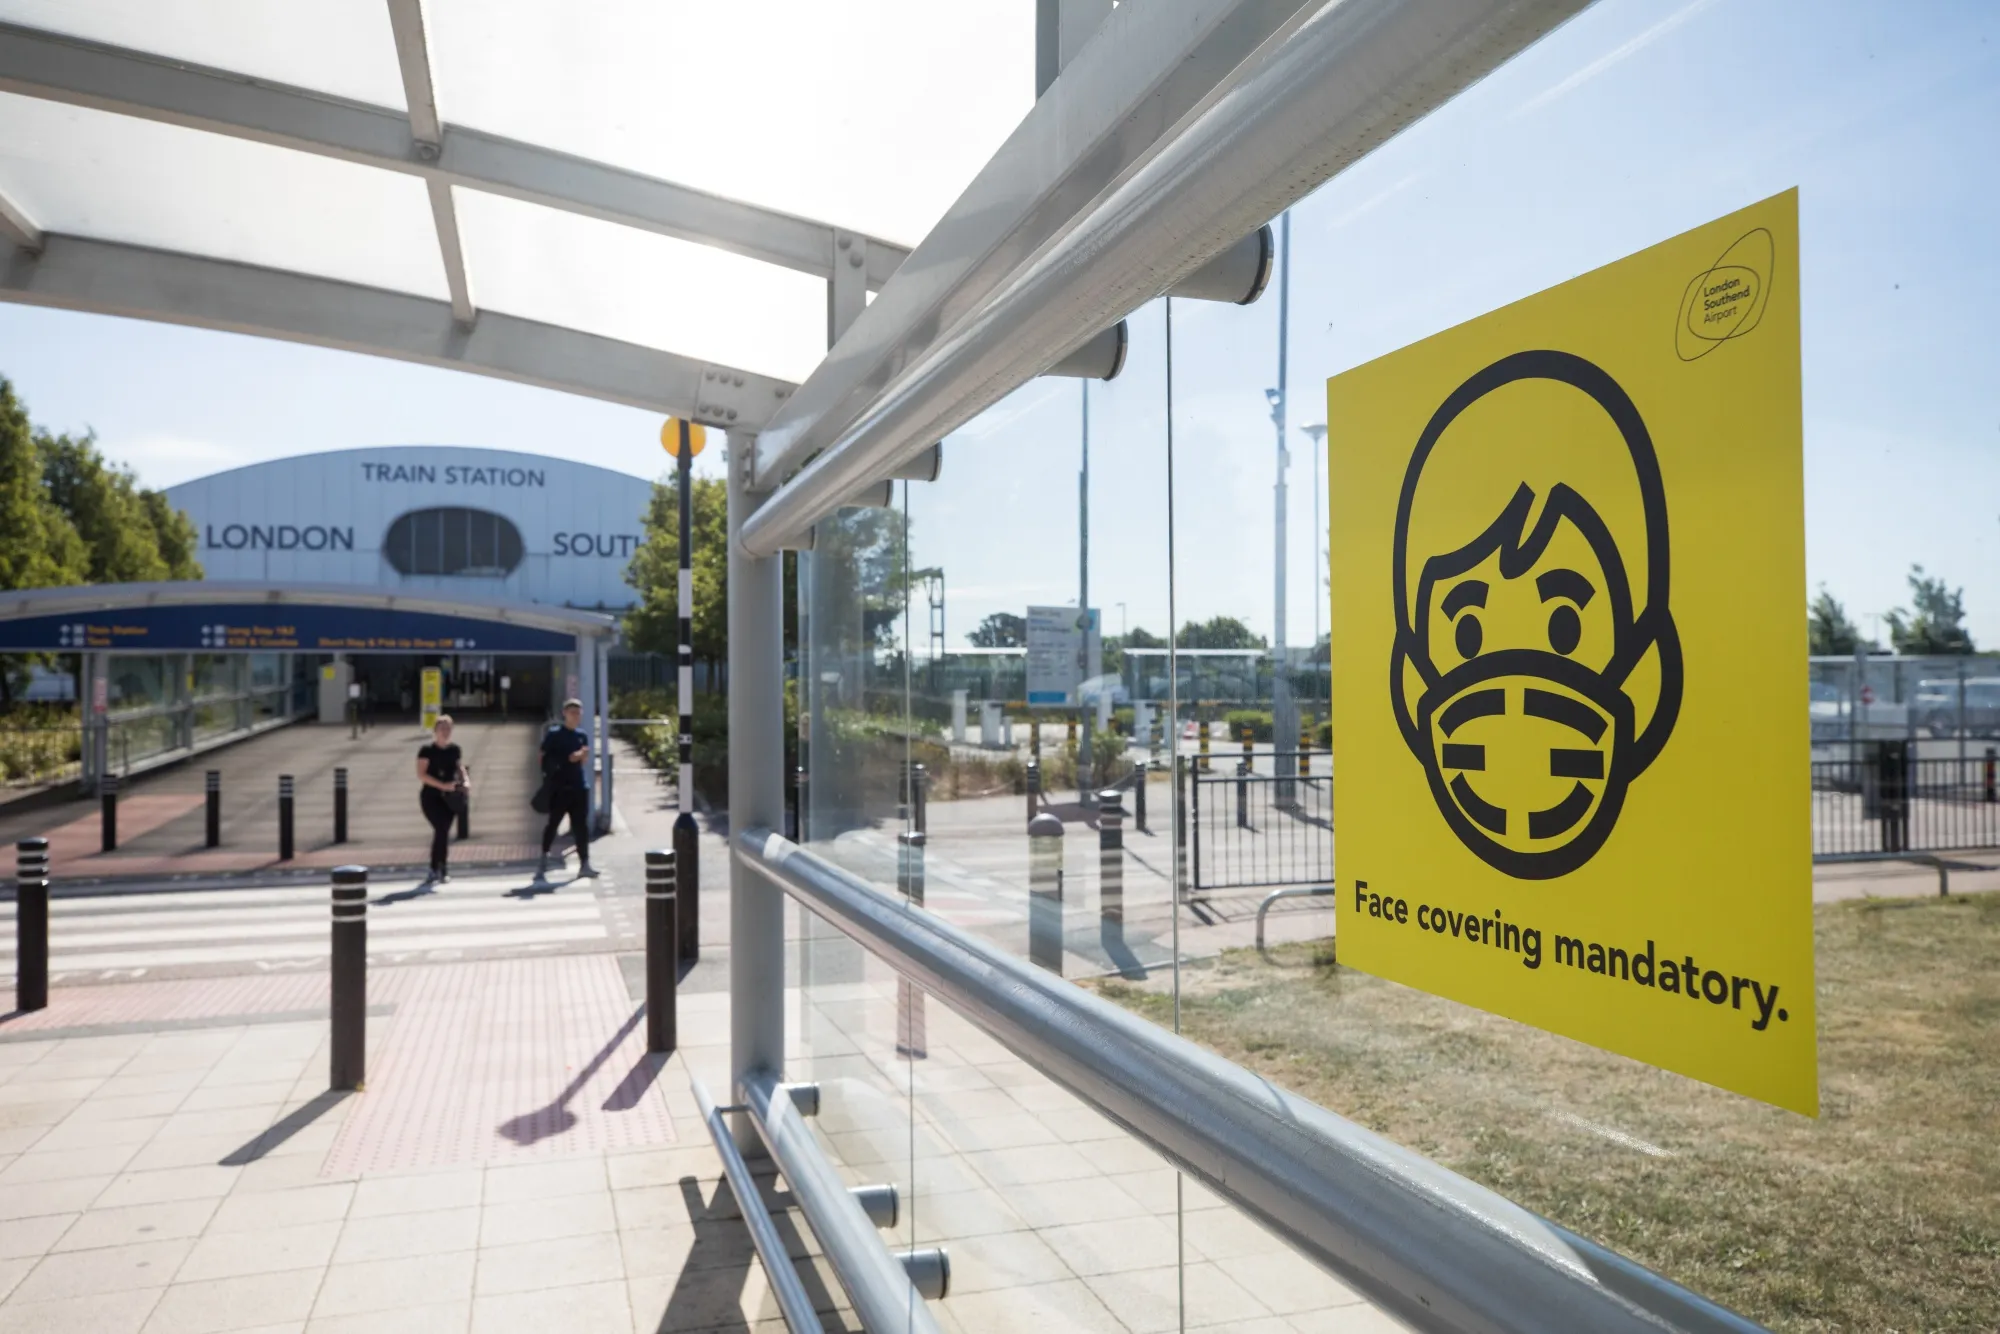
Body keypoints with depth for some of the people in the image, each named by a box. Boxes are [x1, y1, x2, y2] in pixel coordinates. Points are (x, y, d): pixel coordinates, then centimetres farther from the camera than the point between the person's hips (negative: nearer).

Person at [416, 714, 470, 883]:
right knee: (441, 829, -14)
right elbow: (421, 775, -13)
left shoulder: (454, 750, 8)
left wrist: (466, 781, -7)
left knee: (444, 830, 5)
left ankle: (441, 869, 14)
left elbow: (460, 768, 15)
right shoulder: (427, 751, -6)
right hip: (431, 796, -4)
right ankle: (436, 869, -4)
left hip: (450, 798, 4)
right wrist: (443, 785, -22)